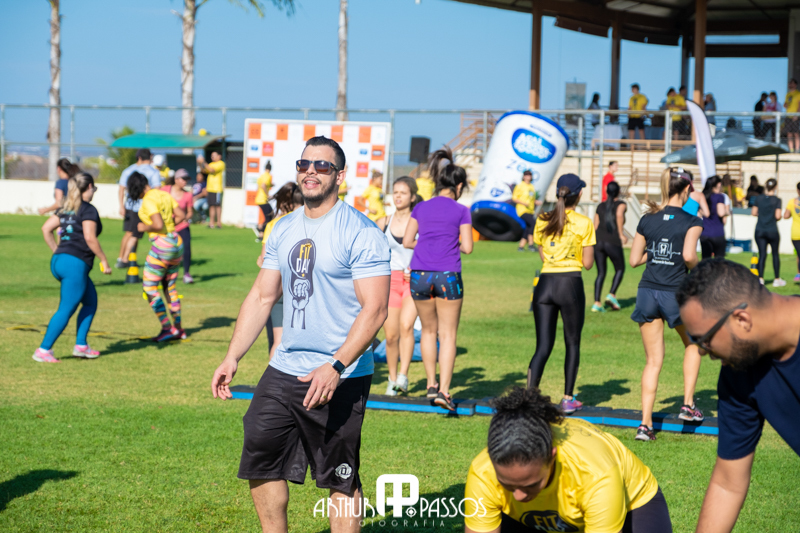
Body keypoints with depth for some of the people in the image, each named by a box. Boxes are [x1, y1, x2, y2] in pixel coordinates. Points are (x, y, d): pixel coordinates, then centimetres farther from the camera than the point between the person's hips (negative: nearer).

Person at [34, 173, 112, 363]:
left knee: (91, 301, 18)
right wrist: (104, 261, -9)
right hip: (75, 263, -9)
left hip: (59, 261, 9)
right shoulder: (88, 210, -7)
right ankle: (43, 350, -6)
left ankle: (81, 346, 16)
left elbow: (46, 228, 14)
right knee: (66, 310, -5)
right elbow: (89, 238, -16)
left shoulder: (66, 208, 17)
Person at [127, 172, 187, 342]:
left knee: (150, 289, 0)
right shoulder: (165, 195, 8)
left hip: (161, 244, -8)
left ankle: (167, 328, -6)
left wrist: (144, 227, -6)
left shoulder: (148, 201, -15)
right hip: (177, 242, 8)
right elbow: (181, 215, 11)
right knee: (170, 287, 19)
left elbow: (158, 225, -23)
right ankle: (178, 329, 22)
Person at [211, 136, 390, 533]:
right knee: (260, 460, 8)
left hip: (340, 378, -7)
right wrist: (232, 357, 9)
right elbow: (261, 297, 17)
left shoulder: (360, 233, -11)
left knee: (340, 478, 0)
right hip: (284, 368, 7)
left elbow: (374, 309, -17)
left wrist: (335, 367, -26)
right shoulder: (284, 230, 11)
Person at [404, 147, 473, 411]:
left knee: (428, 330, 18)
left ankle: (431, 384, 21)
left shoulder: (421, 208, 9)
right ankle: (443, 390, -6)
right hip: (448, 276, -3)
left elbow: (407, 241, 7)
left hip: (419, 275, 3)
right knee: (448, 335, 2)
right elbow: (467, 247, -2)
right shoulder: (461, 211, 1)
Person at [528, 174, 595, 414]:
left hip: (545, 284, 3)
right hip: (571, 284, -3)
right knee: (572, 343, 13)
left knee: (543, 346, 5)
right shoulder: (583, 223, -5)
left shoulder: (542, 221, 6)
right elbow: (587, 263, -2)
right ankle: (568, 399, 16)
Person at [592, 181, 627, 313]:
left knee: (601, 273, 9)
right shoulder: (621, 204, 3)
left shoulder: (600, 207, 16)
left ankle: (597, 303, -2)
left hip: (598, 241, 4)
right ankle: (612, 295, -3)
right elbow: (619, 214, -20)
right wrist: (621, 234, -14)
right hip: (613, 242, -4)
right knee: (620, 269, 15)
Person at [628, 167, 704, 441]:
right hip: (677, 293, -3)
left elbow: (634, 260, 7)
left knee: (653, 361, 8)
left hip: (647, 292, 3)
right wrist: (695, 268, 0)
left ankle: (645, 423, 0)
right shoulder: (692, 222, -6)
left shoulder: (647, 220, 6)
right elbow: (689, 255, -21)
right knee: (693, 344, 25)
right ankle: (688, 404, 18)